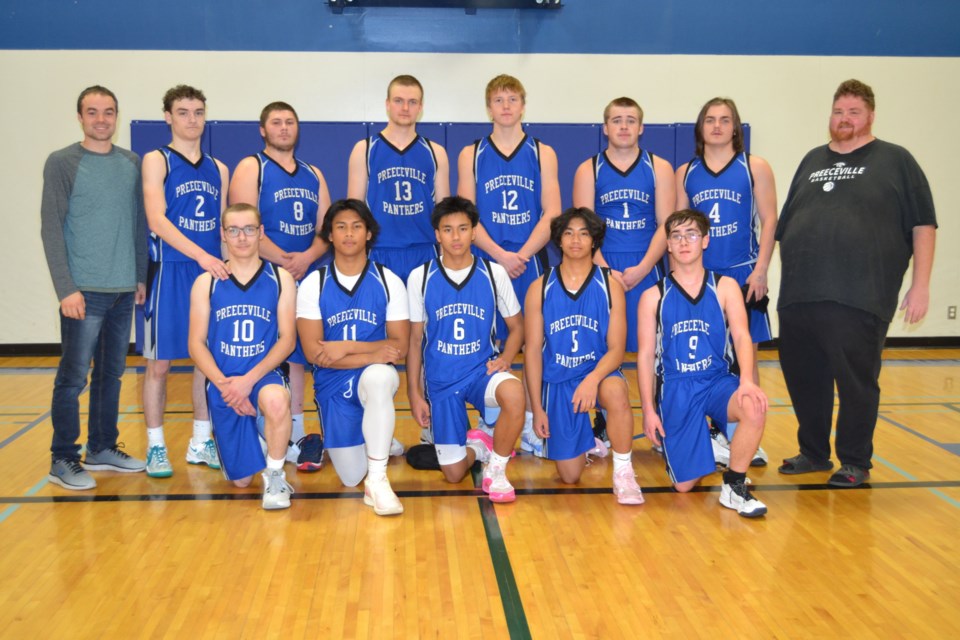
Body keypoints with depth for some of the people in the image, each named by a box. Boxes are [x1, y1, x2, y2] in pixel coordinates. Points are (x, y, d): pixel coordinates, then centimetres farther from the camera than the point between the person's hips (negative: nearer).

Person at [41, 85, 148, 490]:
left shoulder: (131, 163, 10)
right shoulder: (62, 163, -3)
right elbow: (51, 229, -7)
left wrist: (141, 277, 11)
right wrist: (66, 288, -13)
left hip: (124, 290, 5)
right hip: (84, 290, -5)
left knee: (111, 374, 12)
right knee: (73, 377, -1)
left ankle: (103, 448, 25)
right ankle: (63, 460, 10)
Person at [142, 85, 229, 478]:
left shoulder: (217, 169, 14)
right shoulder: (156, 161, -1)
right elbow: (157, 219, -14)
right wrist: (201, 256, -24)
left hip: (213, 270, 5)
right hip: (170, 271, -5)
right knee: (159, 362, 0)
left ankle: (201, 443, 20)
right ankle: (155, 446, 12)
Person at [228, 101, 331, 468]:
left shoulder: (313, 175, 17)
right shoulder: (250, 168, 0)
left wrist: (307, 258, -10)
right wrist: (284, 260, -17)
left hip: (306, 278, 5)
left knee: (295, 354, 10)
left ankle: (294, 437, 17)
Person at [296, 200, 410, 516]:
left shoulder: (389, 282, -1)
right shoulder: (313, 285, -2)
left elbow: (399, 347, -6)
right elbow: (313, 352, -10)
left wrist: (347, 347, -19)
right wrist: (372, 354, -21)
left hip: (375, 374, -1)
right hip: (333, 384, 2)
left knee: (379, 377, -41)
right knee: (352, 477, 0)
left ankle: (378, 479, -30)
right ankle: (379, 445, 38)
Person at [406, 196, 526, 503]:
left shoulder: (494, 274, -3)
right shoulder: (420, 277, -3)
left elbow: (516, 327, 7)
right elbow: (415, 339, 3)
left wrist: (504, 359, -12)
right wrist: (414, 393, 0)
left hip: (482, 370, 0)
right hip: (440, 380, 1)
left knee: (514, 394, -36)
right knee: (453, 474, 0)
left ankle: (496, 470, -12)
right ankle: (477, 445, 36)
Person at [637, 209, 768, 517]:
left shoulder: (725, 287, 4)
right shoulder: (653, 296, 3)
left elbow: (741, 336, -8)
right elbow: (645, 355, 3)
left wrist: (747, 380, -27)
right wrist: (649, 410, -3)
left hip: (718, 381, 0)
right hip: (675, 388, 0)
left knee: (754, 408, -35)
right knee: (684, 484, -4)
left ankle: (734, 485, -12)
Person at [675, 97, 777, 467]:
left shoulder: (755, 167, 3)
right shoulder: (685, 173, 10)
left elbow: (768, 221, -1)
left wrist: (760, 270, -10)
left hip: (743, 275, -2)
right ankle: (717, 434, 14)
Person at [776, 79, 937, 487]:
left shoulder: (895, 161, 6)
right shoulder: (812, 161, 19)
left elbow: (923, 225, 2)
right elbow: (786, 225, 22)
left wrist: (920, 285, -5)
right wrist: (773, 273, 16)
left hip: (859, 300, -5)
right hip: (799, 297, 5)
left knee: (855, 381, 2)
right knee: (804, 380, 10)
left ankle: (855, 462, 17)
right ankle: (813, 453, 27)